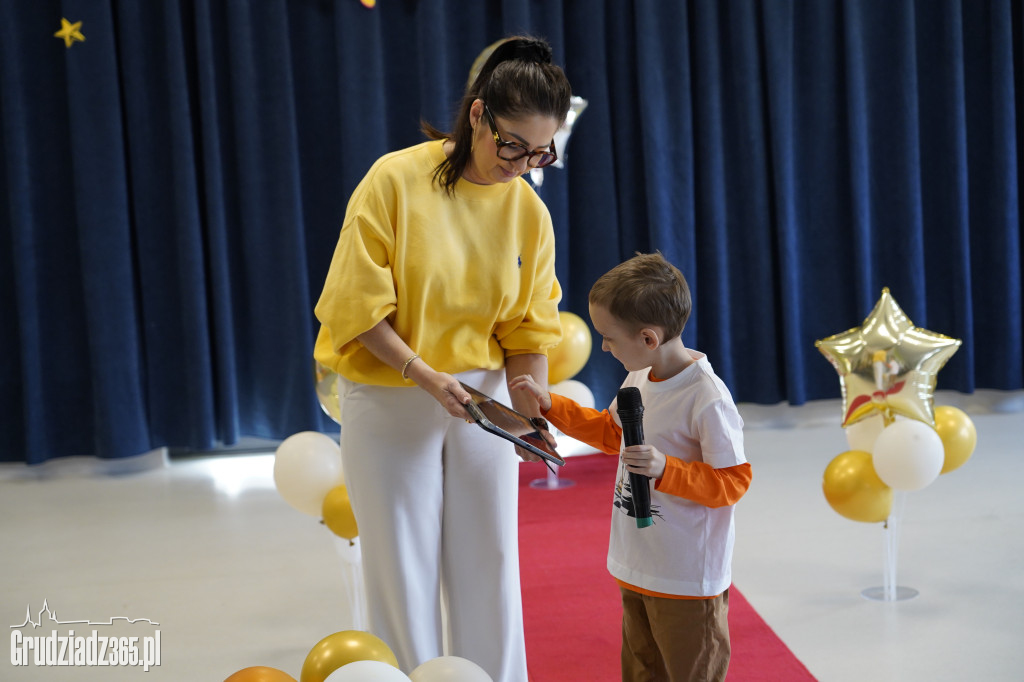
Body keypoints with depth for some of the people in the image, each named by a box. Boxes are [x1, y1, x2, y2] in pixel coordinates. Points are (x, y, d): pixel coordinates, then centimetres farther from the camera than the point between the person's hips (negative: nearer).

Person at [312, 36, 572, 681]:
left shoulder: (529, 212, -2)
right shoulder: (396, 180, -14)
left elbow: (530, 329, 3)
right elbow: (355, 306, -13)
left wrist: (529, 413, -12)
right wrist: (424, 375, -22)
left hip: (482, 395, 4)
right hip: (390, 401, -3)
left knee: (489, 567, 10)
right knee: (404, 571, 5)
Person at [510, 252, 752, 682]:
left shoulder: (708, 400, -23)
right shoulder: (639, 378, 2)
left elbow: (733, 481, -19)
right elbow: (611, 433, 22)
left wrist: (664, 469, -30)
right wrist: (549, 405, 18)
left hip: (687, 579, -8)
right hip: (637, 567, 8)